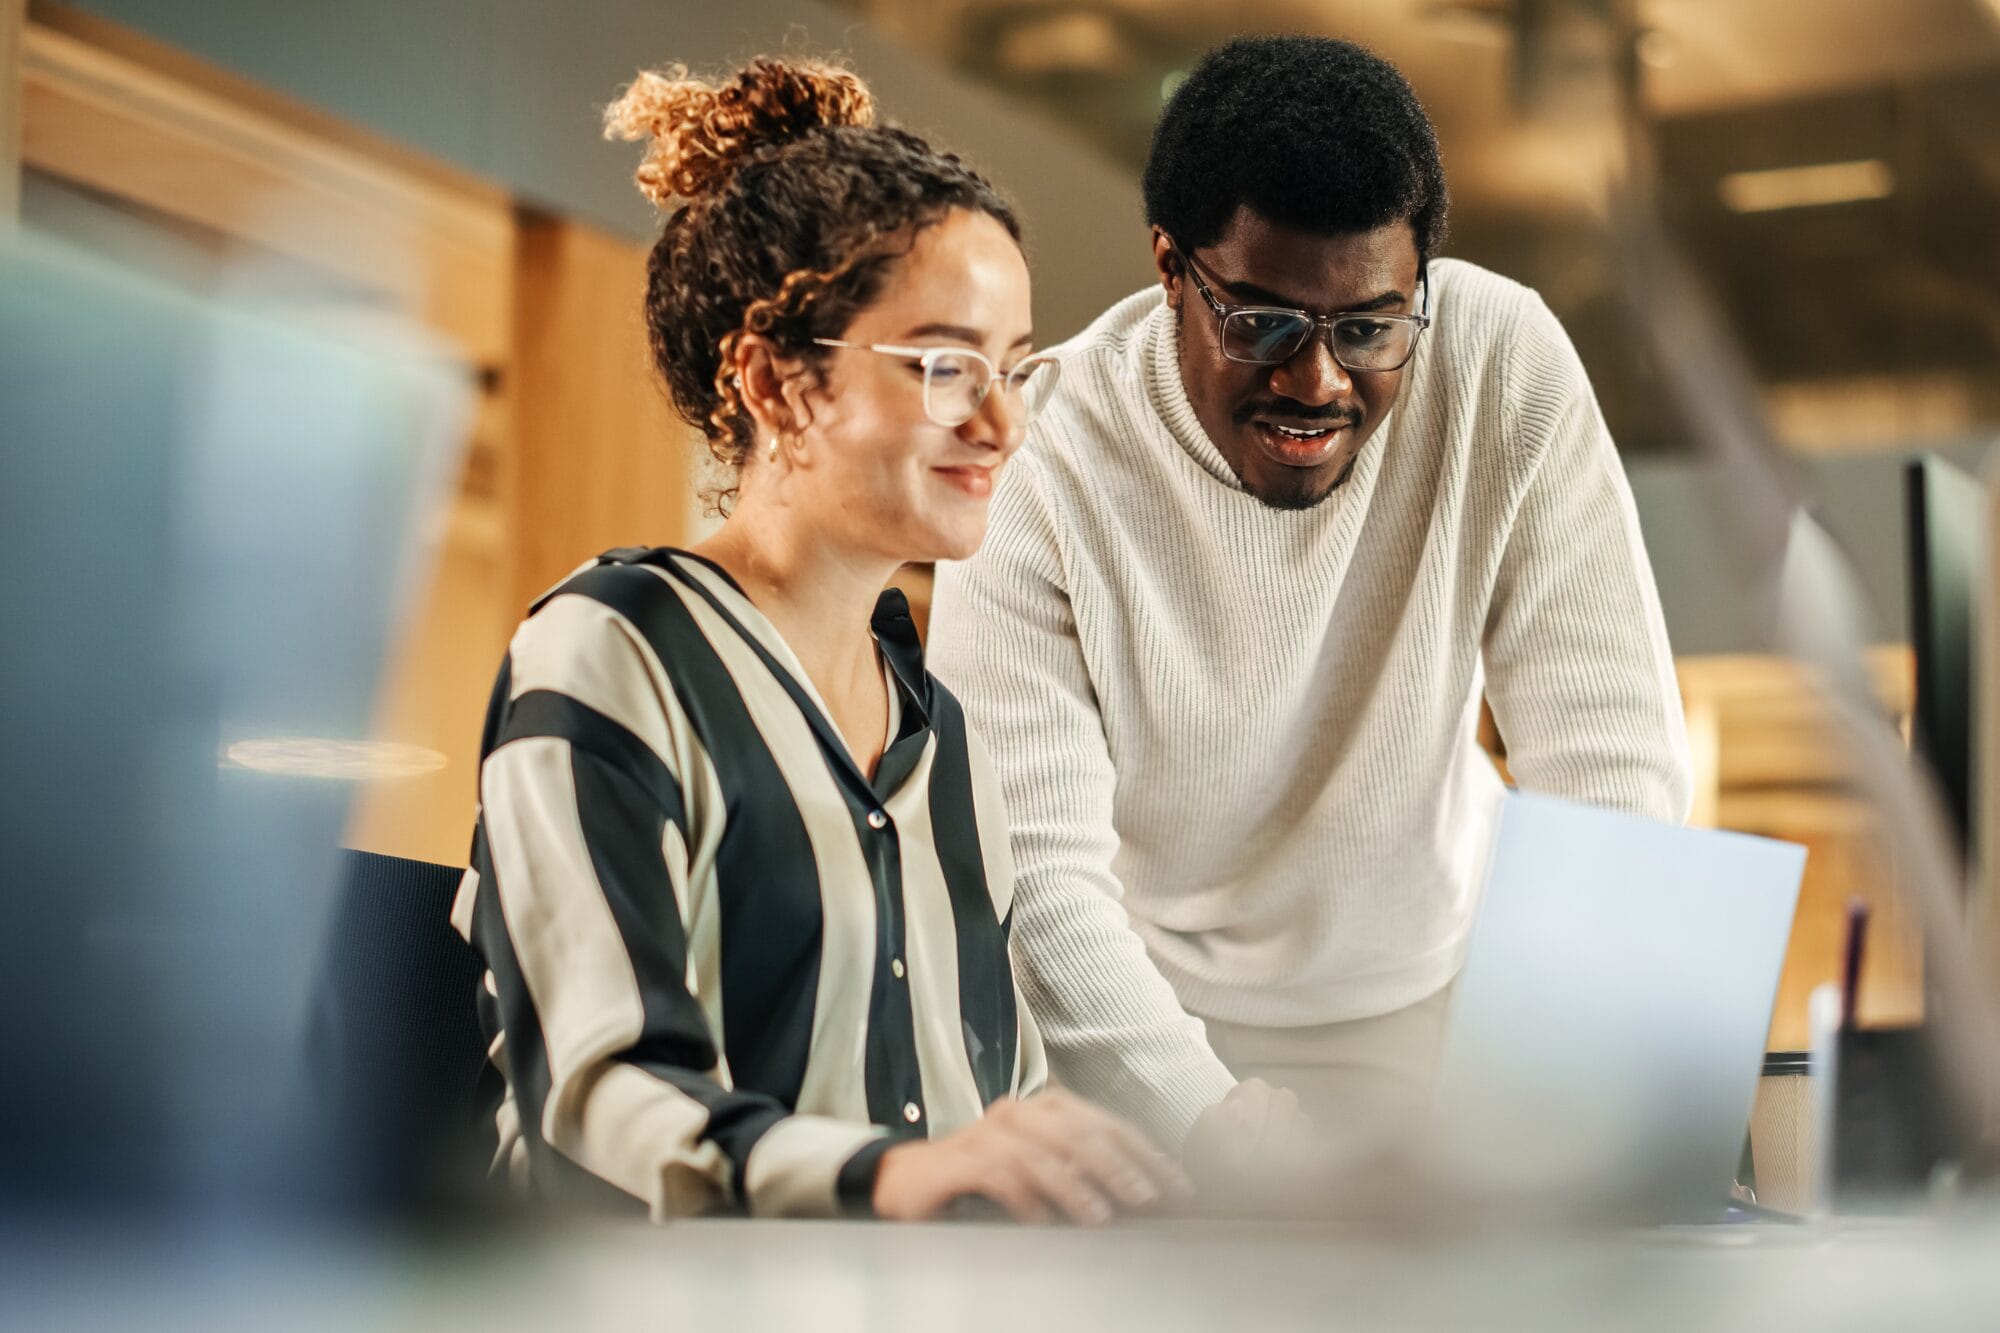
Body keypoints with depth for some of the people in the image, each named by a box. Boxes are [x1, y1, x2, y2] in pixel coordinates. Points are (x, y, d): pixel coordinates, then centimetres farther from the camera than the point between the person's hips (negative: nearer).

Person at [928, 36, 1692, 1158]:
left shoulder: (1507, 364, -15)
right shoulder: (1043, 464, -20)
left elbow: (1612, 762, -14)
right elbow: (1032, 872, -24)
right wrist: (1219, 1133, -38)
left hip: (1434, 990, 1)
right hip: (1146, 1025, -1)